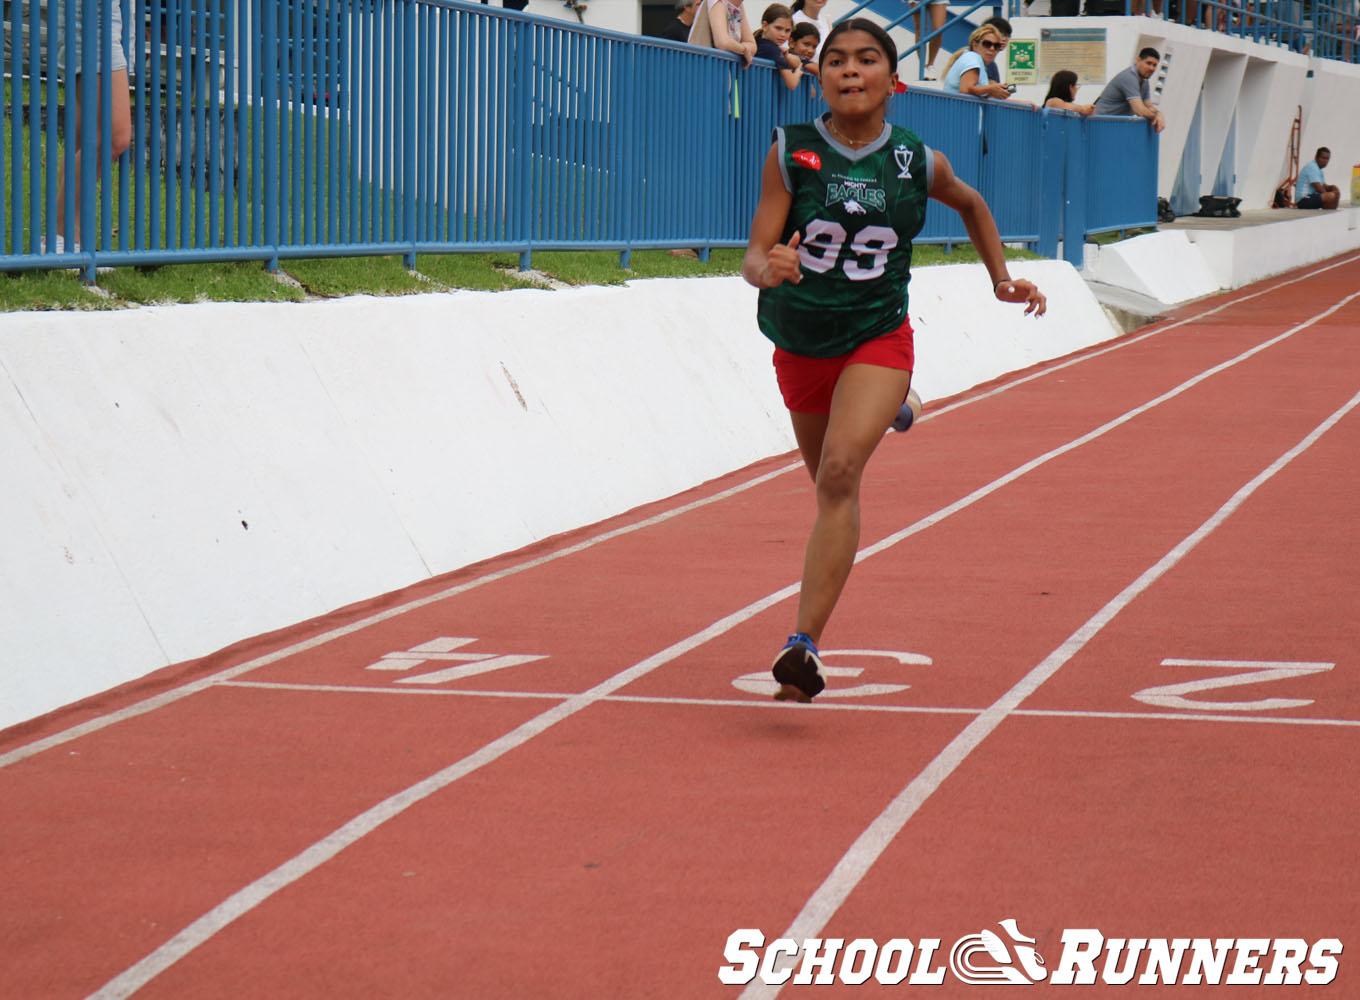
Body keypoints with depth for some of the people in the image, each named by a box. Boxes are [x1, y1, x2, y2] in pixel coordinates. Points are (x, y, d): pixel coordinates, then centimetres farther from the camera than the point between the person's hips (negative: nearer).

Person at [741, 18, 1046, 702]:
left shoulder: (918, 164, -7)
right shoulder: (790, 153, -11)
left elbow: (971, 205, 17)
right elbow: (753, 258, -16)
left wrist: (1002, 279, 14)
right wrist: (767, 269, -38)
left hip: (878, 340, -2)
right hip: (798, 344, 2)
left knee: (840, 472, -25)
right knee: (828, 483, 22)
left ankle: (804, 646, -30)